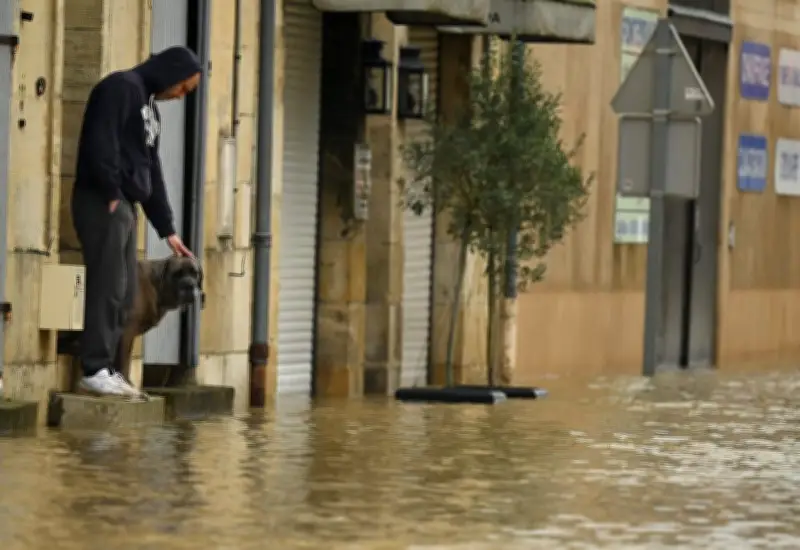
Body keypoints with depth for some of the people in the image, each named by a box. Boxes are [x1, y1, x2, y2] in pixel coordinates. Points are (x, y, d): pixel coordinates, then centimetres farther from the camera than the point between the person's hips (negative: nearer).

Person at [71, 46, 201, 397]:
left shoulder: (149, 106, 23)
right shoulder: (121, 88, -6)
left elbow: (152, 171, 24)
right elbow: (101, 142, -19)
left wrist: (166, 229, 21)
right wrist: (111, 192, -19)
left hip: (124, 206, 10)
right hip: (102, 202, -10)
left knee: (124, 293, 6)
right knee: (107, 287, -12)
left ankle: (105, 368, 8)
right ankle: (95, 371, -12)